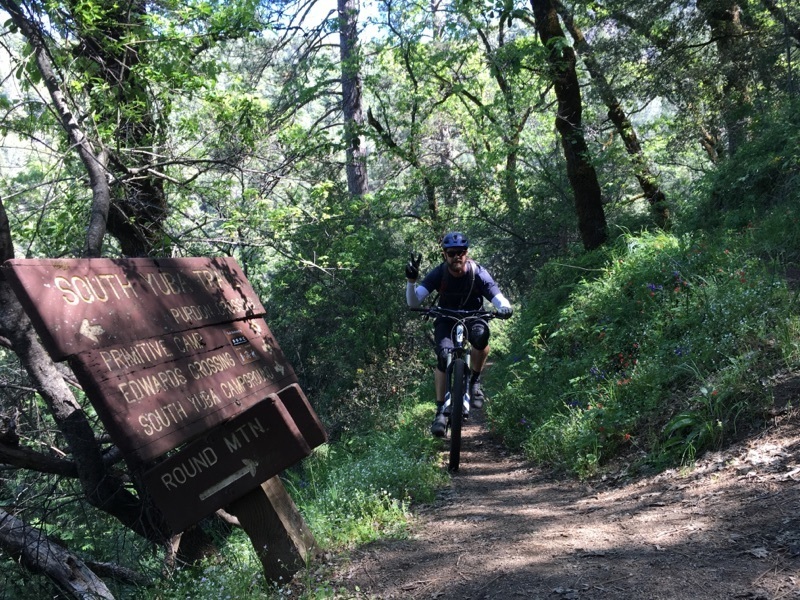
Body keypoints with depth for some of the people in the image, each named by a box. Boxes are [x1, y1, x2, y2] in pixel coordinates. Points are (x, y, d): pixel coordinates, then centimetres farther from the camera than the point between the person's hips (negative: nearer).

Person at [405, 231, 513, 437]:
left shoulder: (478, 273, -23)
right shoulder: (439, 273, -22)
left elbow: (498, 298, -31)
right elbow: (413, 302, -28)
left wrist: (505, 309, -54)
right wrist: (411, 279, -47)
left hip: (473, 316, 0)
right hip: (446, 319, 0)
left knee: (481, 334, -35)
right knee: (443, 356, -25)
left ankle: (475, 381, -10)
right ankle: (441, 411, -13)